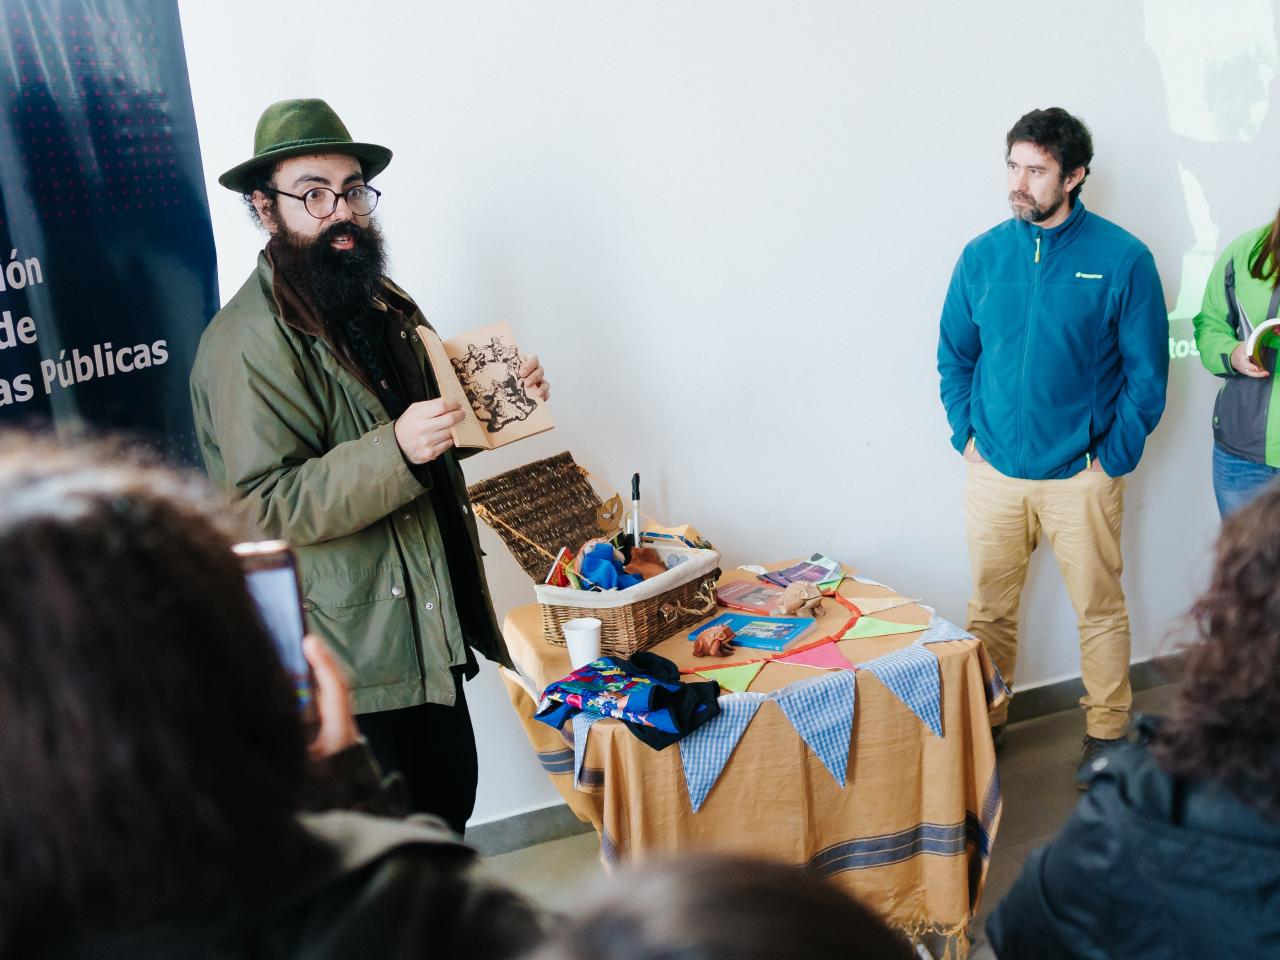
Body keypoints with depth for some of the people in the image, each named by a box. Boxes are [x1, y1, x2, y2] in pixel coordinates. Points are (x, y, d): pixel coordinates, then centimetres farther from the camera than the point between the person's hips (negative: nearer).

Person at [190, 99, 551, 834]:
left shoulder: (386, 304, 11)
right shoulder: (248, 341, -17)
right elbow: (261, 506, -23)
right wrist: (396, 449, -34)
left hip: (430, 627, 8)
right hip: (351, 652, -8)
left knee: (453, 799, 21)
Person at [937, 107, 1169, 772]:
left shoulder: (1122, 258, -8)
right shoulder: (982, 256, 1)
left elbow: (1147, 370, -4)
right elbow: (955, 356, 11)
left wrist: (1113, 457, -7)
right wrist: (967, 436, 2)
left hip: (1081, 475, -2)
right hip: (994, 471, 3)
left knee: (1100, 611, 10)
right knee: (988, 611, 12)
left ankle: (1106, 734, 28)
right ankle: (984, 724, 30)